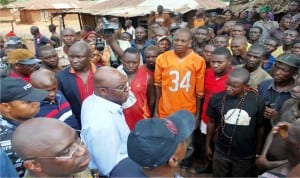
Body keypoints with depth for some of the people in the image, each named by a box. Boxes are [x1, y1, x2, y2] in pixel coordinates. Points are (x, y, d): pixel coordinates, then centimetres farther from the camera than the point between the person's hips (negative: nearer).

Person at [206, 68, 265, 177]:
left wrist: (258, 151, 6)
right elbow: (212, 123, -2)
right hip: (221, 152, 1)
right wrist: (208, 145, 5)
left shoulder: (257, 101, -15)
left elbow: (260, 127, -2)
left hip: (245, 156, 0)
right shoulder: (217, 98, -15)